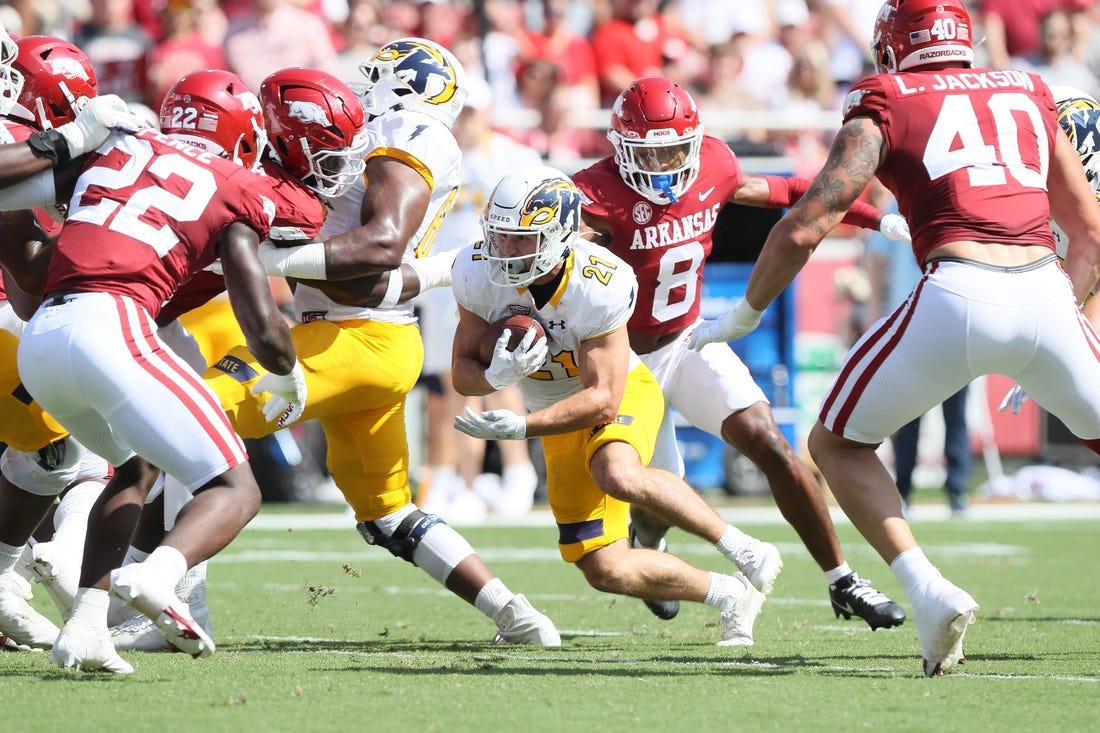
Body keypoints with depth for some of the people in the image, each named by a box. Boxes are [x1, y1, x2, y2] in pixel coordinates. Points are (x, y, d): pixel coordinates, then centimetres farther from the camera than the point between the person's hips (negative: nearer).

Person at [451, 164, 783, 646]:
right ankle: (730, 597, 17)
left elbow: (602, 399, -29)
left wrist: (520, 427, -40)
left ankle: (744, 551, -23)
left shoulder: (600, 287, -31)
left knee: (618, 476, -40)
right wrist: (498, 374, -34)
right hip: (561, 415, 5)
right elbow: (463, 373, -10)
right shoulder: (480, 275, -18)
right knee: (607, 572, -4)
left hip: (622, 393, -5)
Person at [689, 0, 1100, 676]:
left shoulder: (885, 103, 12)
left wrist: (743, 316, 18)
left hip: (959, 294, -3)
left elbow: (806, 227, 6)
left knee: (838, 444, 18)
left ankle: (929, 591, -3)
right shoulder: (1031, 95, 23)